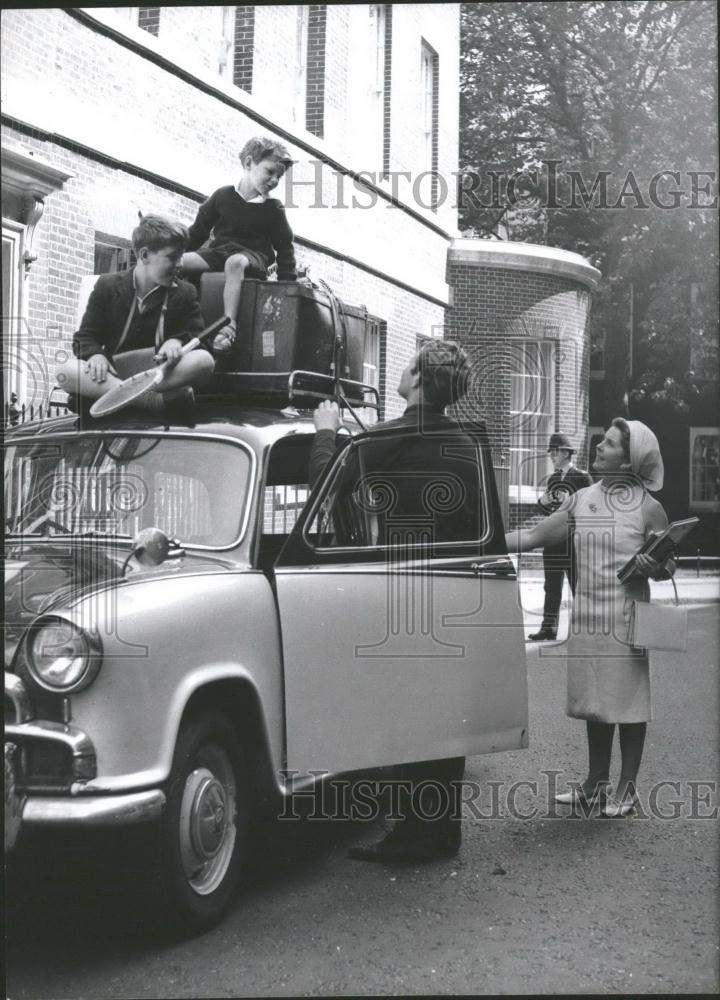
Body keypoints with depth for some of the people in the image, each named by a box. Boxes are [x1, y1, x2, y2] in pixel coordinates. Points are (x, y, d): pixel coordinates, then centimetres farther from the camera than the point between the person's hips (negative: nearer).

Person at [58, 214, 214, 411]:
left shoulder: (184, 293, 9)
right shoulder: (107, 286, 8)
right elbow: (85, 338, 7)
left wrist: (178, 341, -21)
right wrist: (95, 354, -18)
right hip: (113, 373, 0)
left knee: (204, 360, -31)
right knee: (66, 372, -31)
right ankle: (158, 399, -40)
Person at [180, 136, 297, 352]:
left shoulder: (273, 209, 4)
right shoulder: (222, 196, 6)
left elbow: (284, 247, 8)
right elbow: (198, 231, 13)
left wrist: (288, 282, -1)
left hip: (253, 256, -3)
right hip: (219, 251, 3)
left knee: (235, 262, -41)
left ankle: (229, 327, -47)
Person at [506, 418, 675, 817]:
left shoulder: (647, 507, -5)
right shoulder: (581, 500, 6)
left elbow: (668, 567, 0)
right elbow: (534, 536, 7)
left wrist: (653, 567, -22)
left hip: (625, 619, -4)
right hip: (586, 616, 4)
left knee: (628, 702, 3)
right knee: (594, 701, 13)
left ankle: (626, 788, 16)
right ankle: (596, 783, 26)